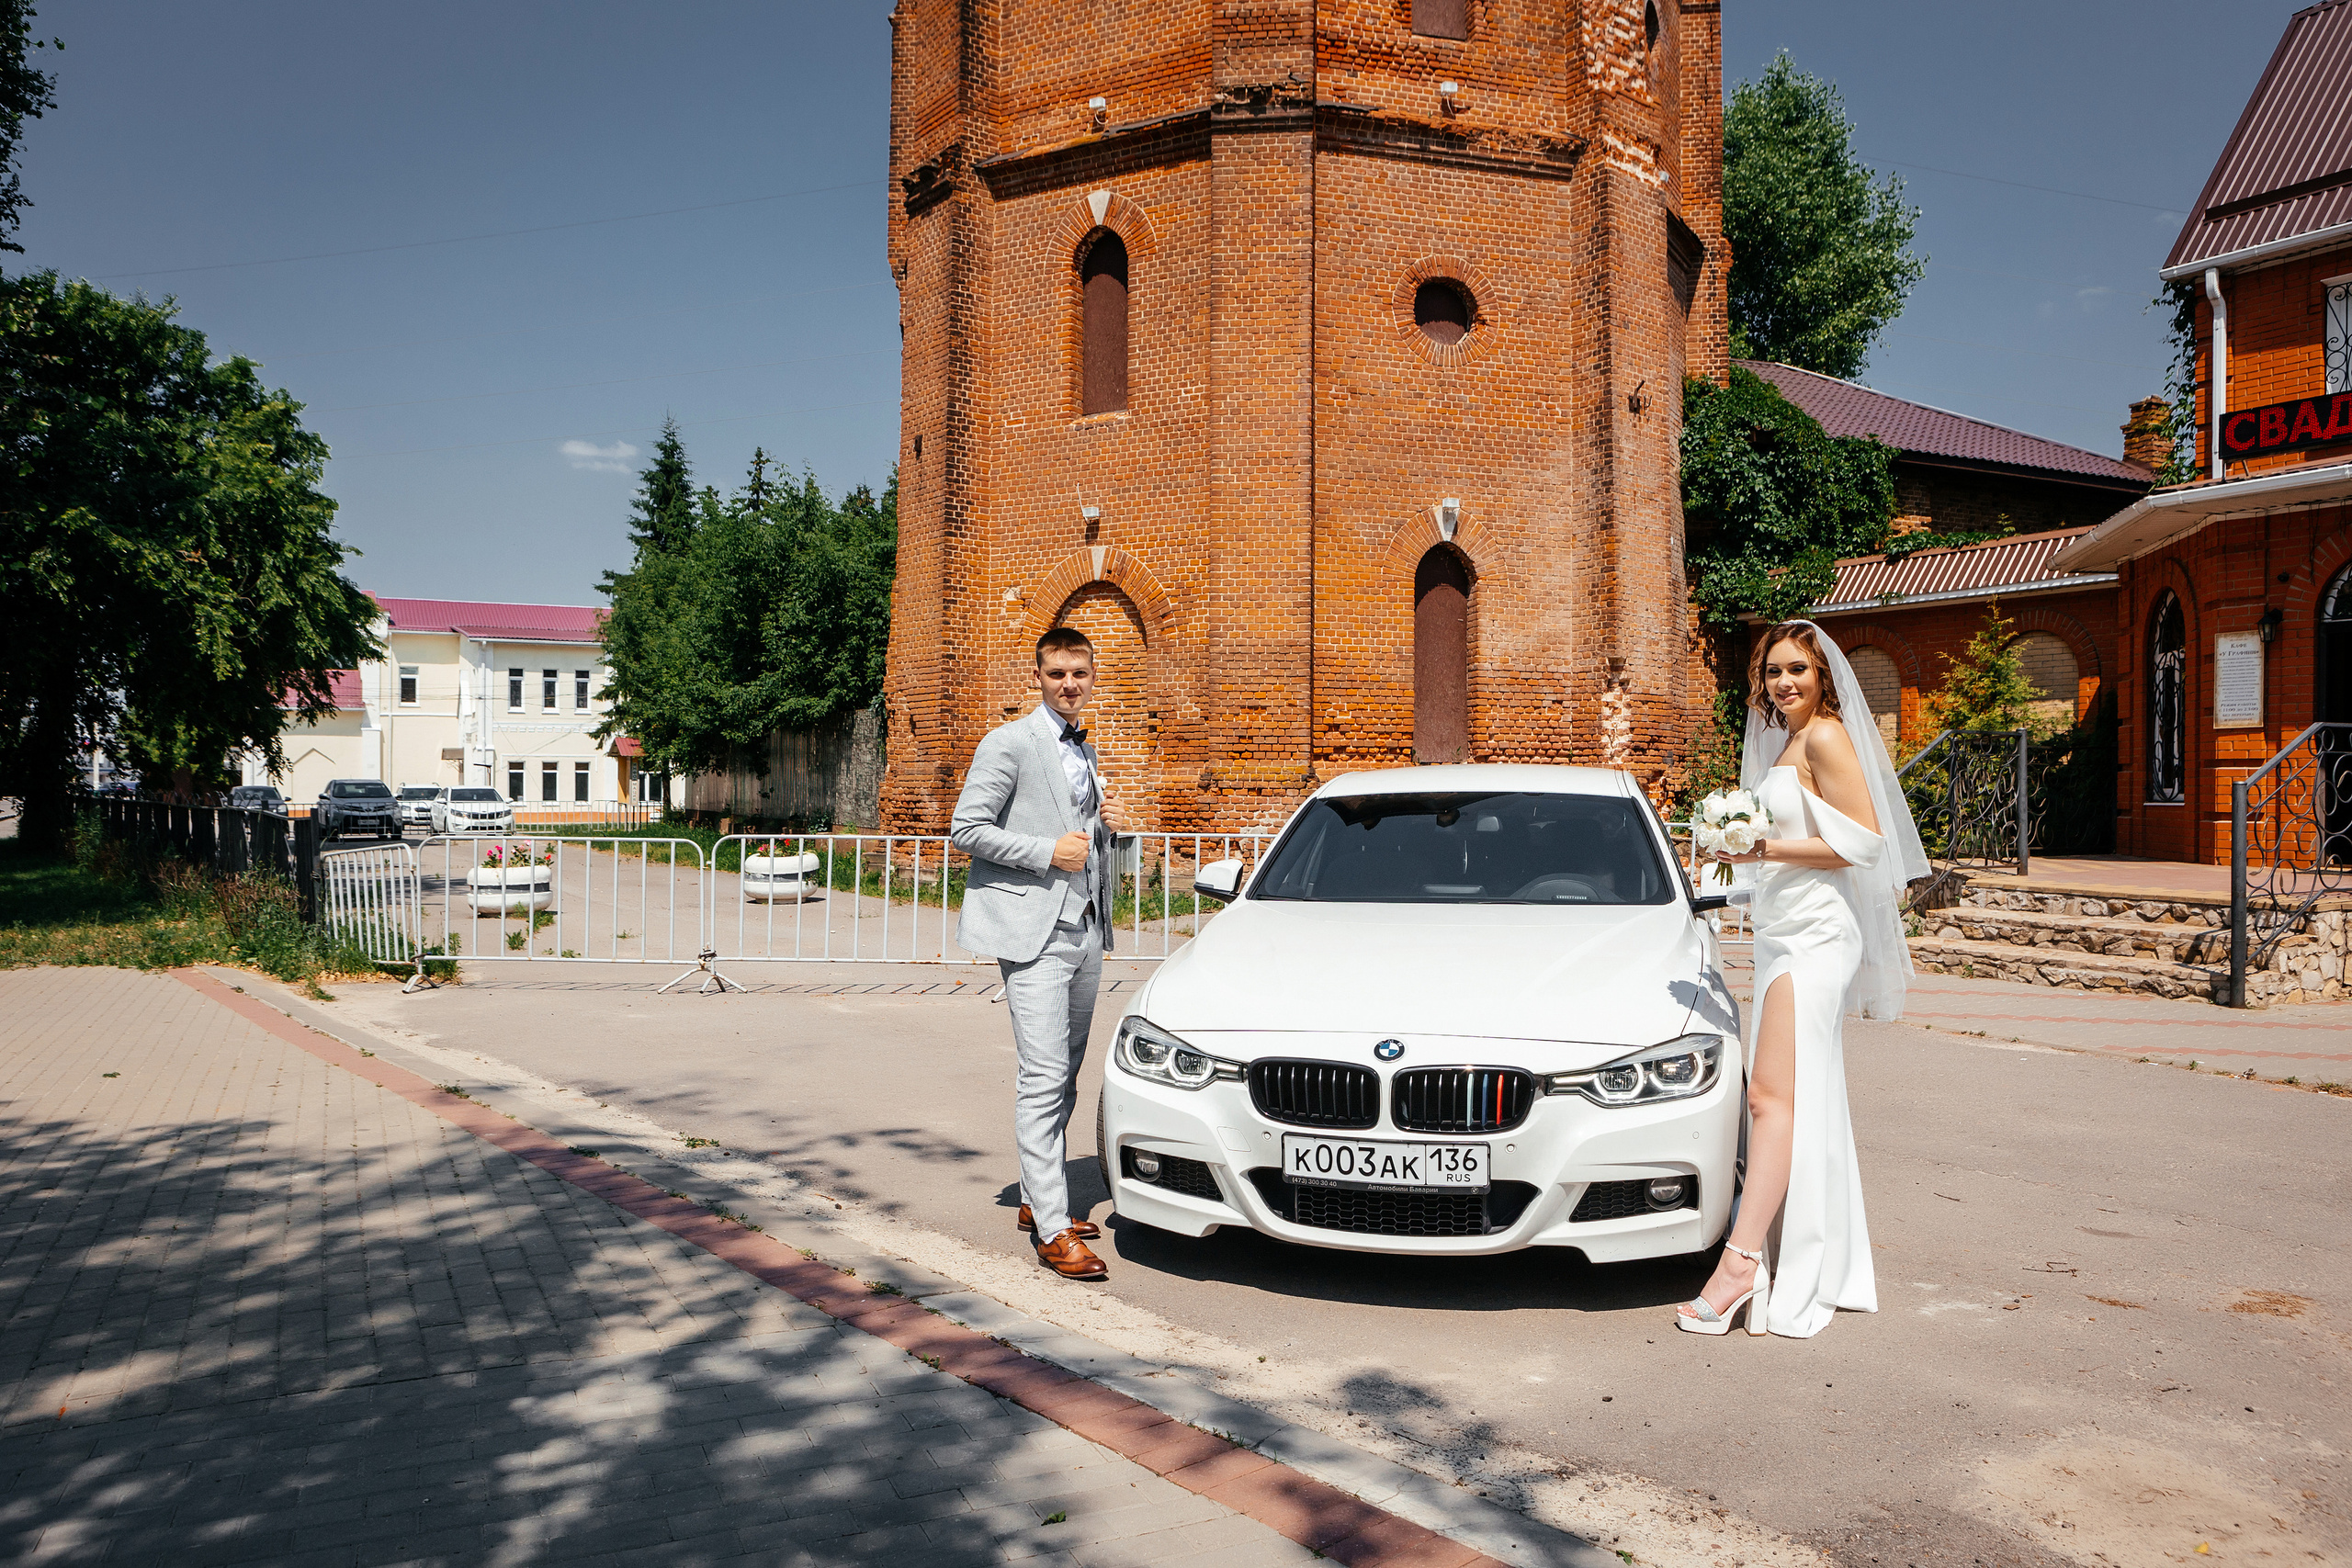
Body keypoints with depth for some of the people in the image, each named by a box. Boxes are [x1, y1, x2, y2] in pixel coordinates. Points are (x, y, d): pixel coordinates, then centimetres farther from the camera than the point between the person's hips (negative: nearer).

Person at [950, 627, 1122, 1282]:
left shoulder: (1086, 754, 19)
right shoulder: (1009, 743, -6)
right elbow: (967, 828, -10)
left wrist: (1105, 827, 5)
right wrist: (1049, 852, -16)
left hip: (1085, 931, 8)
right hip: (1032, 930, -8)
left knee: (1065, 1075, 13)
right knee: (1043, 1079, -10)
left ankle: (1038, 1199, 25)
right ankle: (1053, 1230, -7)